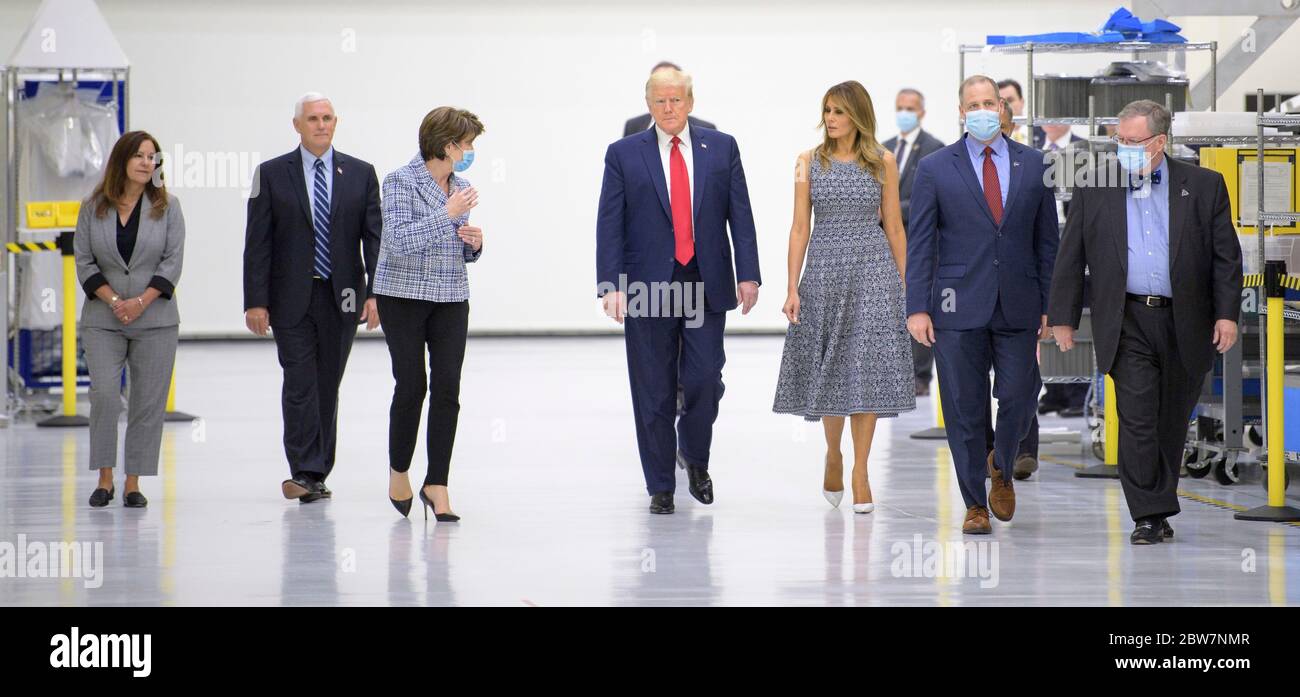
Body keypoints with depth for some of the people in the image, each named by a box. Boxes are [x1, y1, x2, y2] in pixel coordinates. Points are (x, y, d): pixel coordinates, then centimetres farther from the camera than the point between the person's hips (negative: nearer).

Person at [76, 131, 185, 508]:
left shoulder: (167, 206, 3)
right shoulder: (93, 208, 5)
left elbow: (173, 261, -2)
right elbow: (83, 261, 3)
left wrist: (142, 301, -12)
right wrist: (113, 301, -10)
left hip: (154, 319, 0)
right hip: (103, 320, 0)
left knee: (148, 402, -2)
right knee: (104, 392, -12)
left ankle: (133, 484, 3)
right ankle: (104, 479, -3)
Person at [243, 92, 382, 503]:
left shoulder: (361, 174, 6)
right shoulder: (272, 175, 2)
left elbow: (374, 238, 4)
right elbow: (257, 244, 0)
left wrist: (375, 293, -8)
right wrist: (256, 301, -7)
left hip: (342, 298, 2)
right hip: (292, 298, -2)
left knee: (328, 386, 7)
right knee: (300, 384, -9)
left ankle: (315, 475, 14)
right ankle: (306, 473, -10)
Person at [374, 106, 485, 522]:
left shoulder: (460, 188, 13)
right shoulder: (400, 182, -7)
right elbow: (399, 239, -19)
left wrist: (474, 244, -1)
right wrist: (447, 214, -20)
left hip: (451, 300, 5)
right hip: (404, 297, -5)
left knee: (447, 388, -5)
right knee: (412, 385, -4)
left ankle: (437, 484, -1)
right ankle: (398, 470, 18)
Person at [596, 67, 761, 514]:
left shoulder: (721, 148, 6)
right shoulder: (624, 154, 3)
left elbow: (740, 215, 5)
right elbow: (609, 224, -1)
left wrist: (748, 273, -3)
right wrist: (610, 284, -10)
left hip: (706, 284, 1)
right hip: (648, 287, -1)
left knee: (705, 380, -4)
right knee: (654, 391, 3)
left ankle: (694, 456, 24)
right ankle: (660, 486, 13)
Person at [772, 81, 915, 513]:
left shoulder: (883, 162, 3)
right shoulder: (809, 162, 3)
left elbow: (894, 227, 7)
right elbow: (800, 228, 1)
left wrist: (904, 284, 5)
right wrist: (793, 288, -5)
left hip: (874, 271, -1)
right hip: (824, 271, 1)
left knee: (867, 369, -5)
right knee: (830, 368, 5)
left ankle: (860, 473, 1)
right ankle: (833, 455, 28)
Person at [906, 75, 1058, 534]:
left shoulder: (1033, 165, 8)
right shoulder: (936, 169, 3)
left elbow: (1046, 239, 10)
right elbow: (920, 243, 1)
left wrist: (1051, 304, 4)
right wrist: (918, 308, -6)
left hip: (1018, 306, 1)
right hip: (958, 307, -1)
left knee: (1018, 400, -3)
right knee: (965, 409, 1)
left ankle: (1001, 467, 27)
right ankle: (975, 504, 13)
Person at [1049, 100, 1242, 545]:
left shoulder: (1205, 186, 4)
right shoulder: (1093, 190, 5)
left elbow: (1227, 256, 5)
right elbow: (1070, 259, 8)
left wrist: (1227, 314, -3)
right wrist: (1063, 319, 5)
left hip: (1185, 324, 1)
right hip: (1127, 324, -1)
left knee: (1173, 420, 10)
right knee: (1137, 419, -9)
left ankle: (1159, 501, 25)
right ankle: (1149, 516, -8)